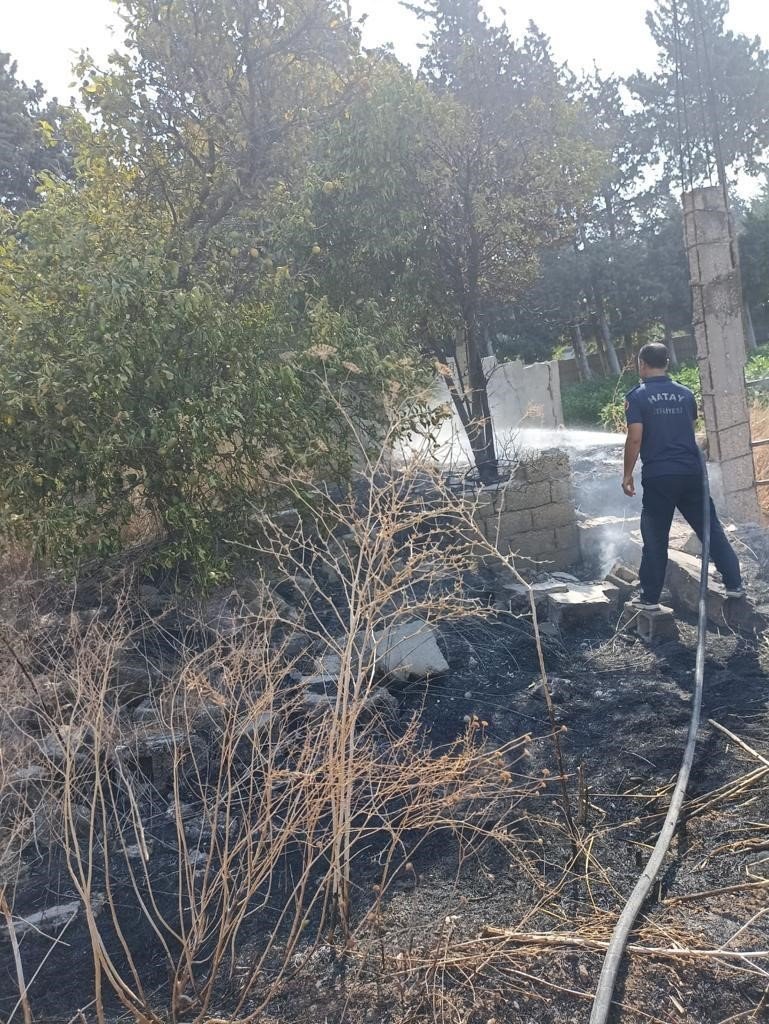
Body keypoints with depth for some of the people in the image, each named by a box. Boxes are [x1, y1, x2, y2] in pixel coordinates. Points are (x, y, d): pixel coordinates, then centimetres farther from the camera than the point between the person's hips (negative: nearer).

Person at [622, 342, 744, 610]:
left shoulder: (637, 397, -6)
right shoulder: (685, 393, 9)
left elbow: (635, 438, -12)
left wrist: (627, 474, -3)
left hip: (658, 477, -4)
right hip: (692, 472, 4)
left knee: (655, 538, 5)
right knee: (711, 528, 13)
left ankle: (649, 597, 11)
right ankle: (734, 584, 16)